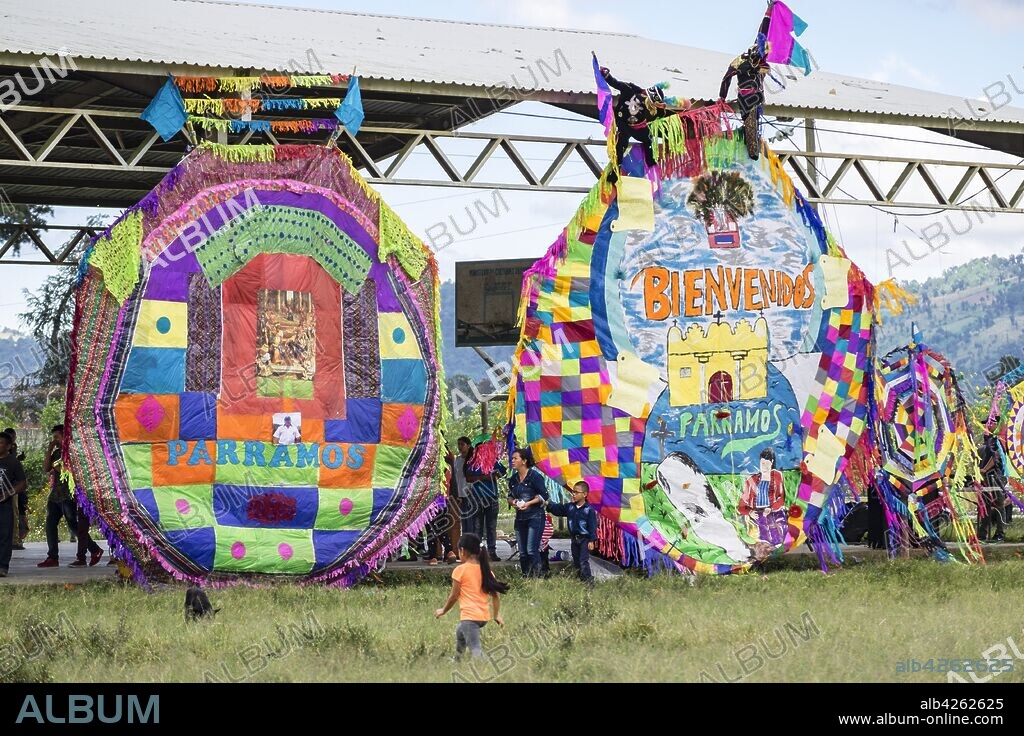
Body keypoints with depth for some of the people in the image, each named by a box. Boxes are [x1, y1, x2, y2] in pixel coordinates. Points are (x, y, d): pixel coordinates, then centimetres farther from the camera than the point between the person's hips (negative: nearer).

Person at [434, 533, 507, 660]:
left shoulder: (460, 570, -6)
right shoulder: (485, 569, 11)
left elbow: (454, 596, -4)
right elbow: (496, 595, 10)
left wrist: (443, 611, 12)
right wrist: (497, 615, 18)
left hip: (469, 616, -8)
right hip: (484, 616, 8)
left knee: (475, 649, -15)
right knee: (460, 632, 34)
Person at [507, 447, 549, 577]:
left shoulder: (534, 476, -8)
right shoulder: (513, 479, 11)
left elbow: (544, 496, -8)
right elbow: (510, 496, 21)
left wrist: (529, 503, -17)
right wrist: (512, 501, -2)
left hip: (535, 516, -7)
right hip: (520, 518, 7)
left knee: (532, 551, -14)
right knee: (522, 553, 7)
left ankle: (536, 578, -9)